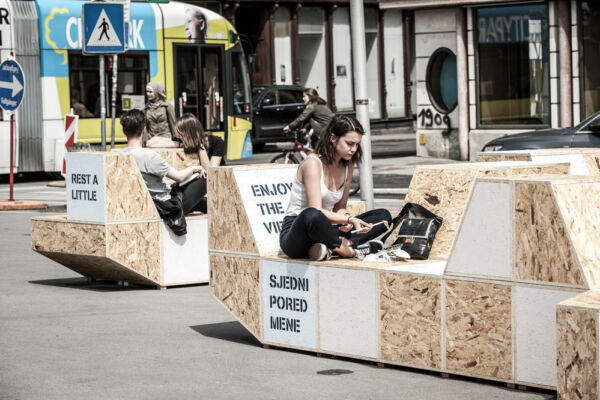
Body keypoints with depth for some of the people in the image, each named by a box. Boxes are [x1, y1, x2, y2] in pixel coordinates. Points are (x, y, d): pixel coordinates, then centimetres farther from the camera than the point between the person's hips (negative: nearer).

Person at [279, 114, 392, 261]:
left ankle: (331, 249, -23)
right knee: (312, 216, -44)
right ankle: (342, 246, -17)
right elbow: (316, 211, -23)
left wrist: (344, 217, -10)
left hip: (324, 230, 8)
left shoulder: (348, 166, 9)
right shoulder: (313, 164, -14)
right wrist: (349, 219, -32)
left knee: (383, 216, -1)